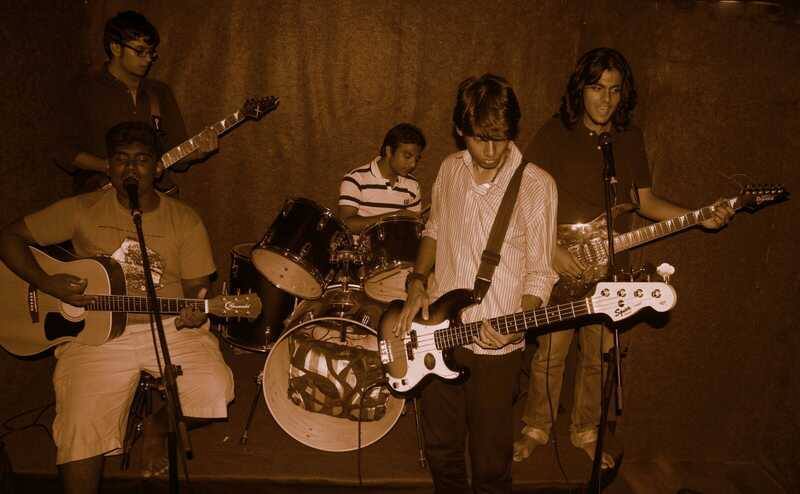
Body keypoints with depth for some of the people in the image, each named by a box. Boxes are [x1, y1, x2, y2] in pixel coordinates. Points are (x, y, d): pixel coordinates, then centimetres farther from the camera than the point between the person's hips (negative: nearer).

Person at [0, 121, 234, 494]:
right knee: (80, 429, -20)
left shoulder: (184, 221, 3)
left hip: (171, 327, 1)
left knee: (215, 391, -20)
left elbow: (196, 285, 5)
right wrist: (46, 283, -10)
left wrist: (195, 310, -19)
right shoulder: (82, 211, 2)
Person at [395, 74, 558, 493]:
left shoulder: (535, 185, -12)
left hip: (494, 347, -4)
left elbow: (540, 271, -7)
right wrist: (417, 284, 2)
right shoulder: (450, 169, 3)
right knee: (440, 450, 19)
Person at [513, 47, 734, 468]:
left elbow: (645, 201, 11)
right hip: (559, 264, -3)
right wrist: (552, 249, -17)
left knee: (598, 355, 14)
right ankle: (536, 429, 28)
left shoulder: (629, 137, 6)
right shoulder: (555, 133, -7)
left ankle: (585, 431, 34)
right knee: (549, 354, 5)